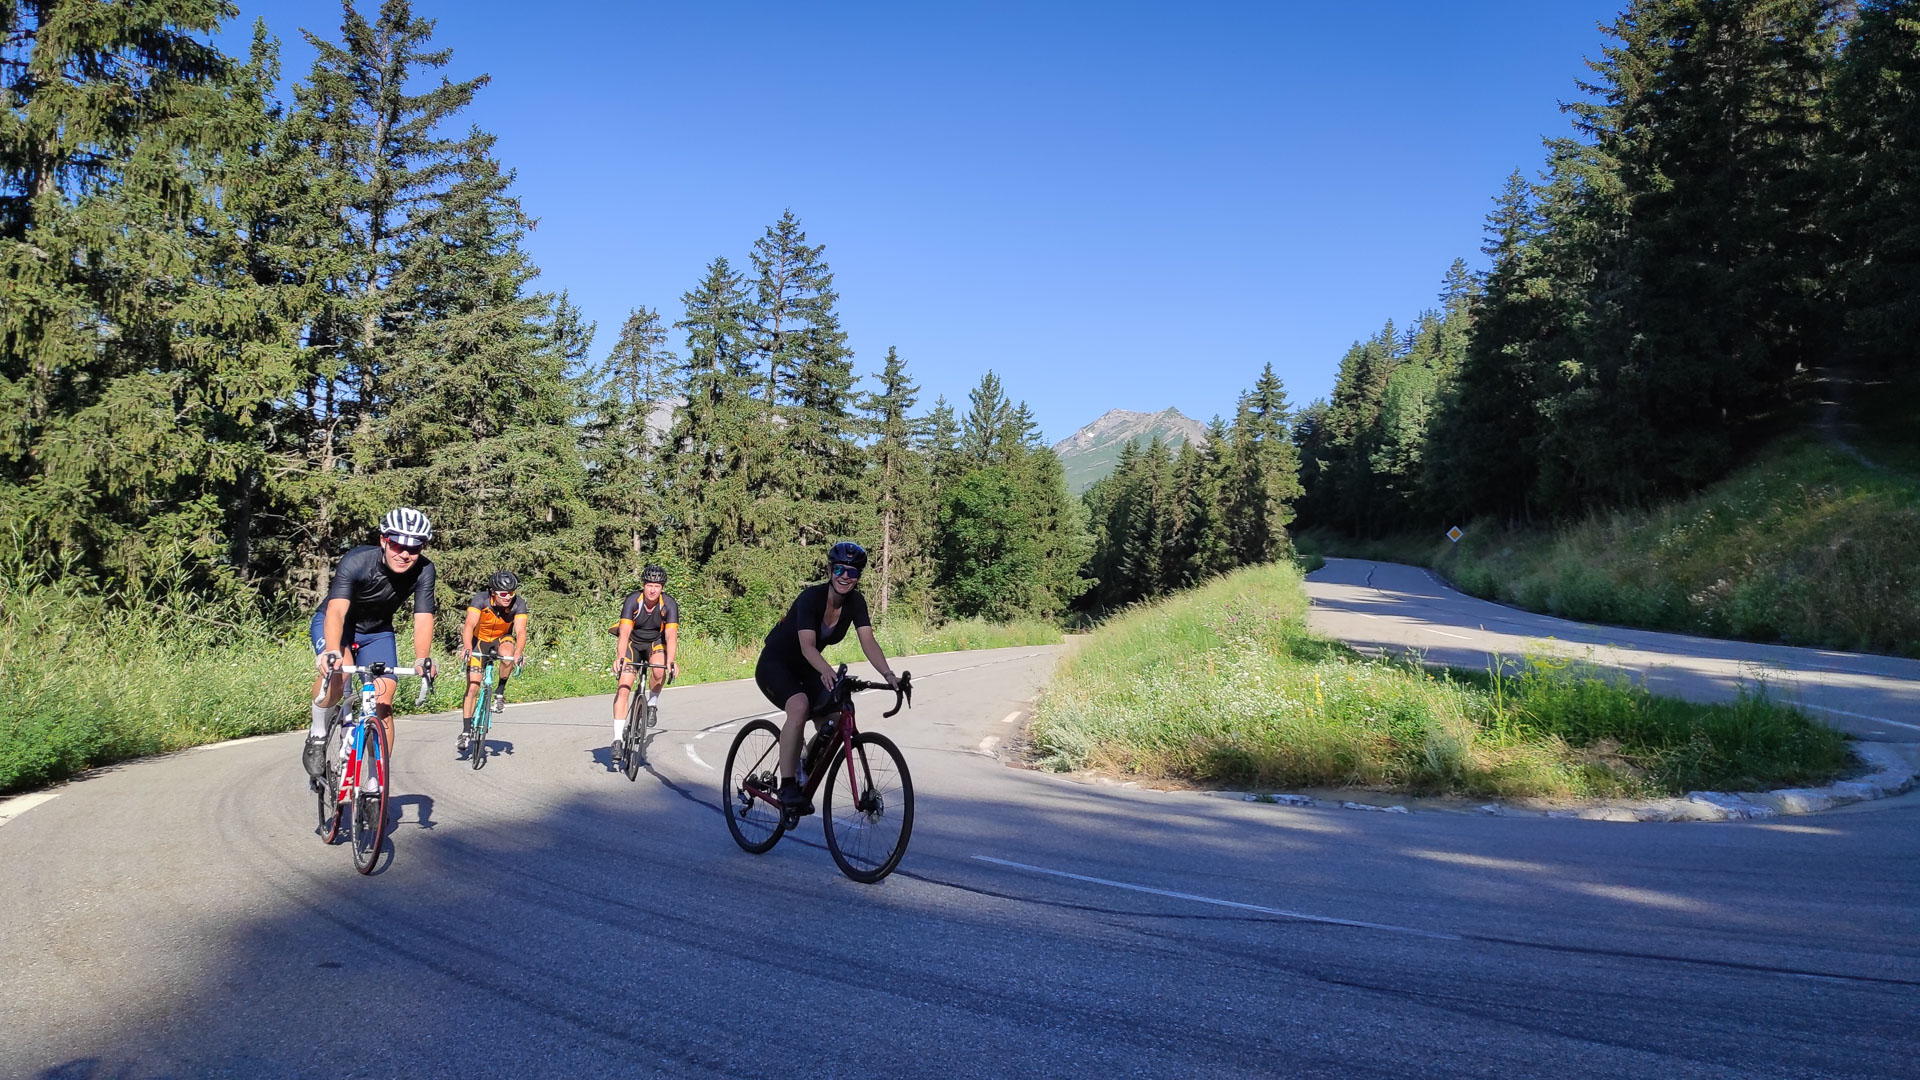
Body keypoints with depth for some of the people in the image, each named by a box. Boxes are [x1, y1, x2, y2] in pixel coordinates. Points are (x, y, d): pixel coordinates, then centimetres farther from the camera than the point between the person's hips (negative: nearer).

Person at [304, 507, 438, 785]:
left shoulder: (424, 571, -24)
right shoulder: (356, 561, -33)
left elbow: (423, 617, -30)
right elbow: (336, 611, -44)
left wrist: (422, 658, -50)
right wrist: (332, 651, -62)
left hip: (377, 632, 3)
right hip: (335, 624, -3)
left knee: (384, 702, -7)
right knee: (336, 673, -34)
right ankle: (317, 736, -7)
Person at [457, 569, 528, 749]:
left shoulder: (519, 604, -25)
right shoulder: (480, 599, -28)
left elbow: (520, 631, -34)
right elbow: (469, 625, -39)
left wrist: (518, 652, -53)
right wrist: (467, 647, -57)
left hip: (502, 639, 0)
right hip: (479, 641, 0)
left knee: (507, 656, -35)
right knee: (472, 686, -7)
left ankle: (500, 692, -9)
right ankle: (466, 731, 5)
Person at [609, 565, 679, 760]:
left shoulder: (669, 604, -24)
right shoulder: (632, 601, -25)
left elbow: (671, 635, -32)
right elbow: (625, 632, -35)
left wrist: (671, 661, -48)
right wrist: (620, 657, -51)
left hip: (656, 642, 0)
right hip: (632, 642, 0)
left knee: (659, 670, -32)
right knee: (624, 688, -14)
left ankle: (652, 703, -1)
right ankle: (618, 739, -11)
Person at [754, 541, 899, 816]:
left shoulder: (855, 602, -10)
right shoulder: (811, 597, -27)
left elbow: (868, 642, -21)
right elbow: (807, 646, -38)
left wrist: (888, 674, -38)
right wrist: (827, 672, -57)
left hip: (804, 668, 6)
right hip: (775, 664, -6)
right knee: (799, 706, -34)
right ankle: (787, 787, -25)